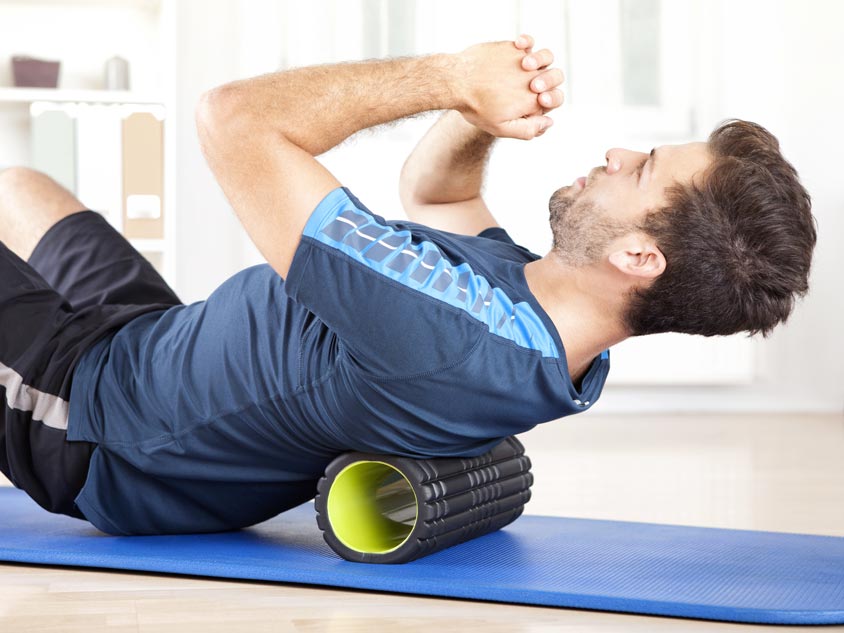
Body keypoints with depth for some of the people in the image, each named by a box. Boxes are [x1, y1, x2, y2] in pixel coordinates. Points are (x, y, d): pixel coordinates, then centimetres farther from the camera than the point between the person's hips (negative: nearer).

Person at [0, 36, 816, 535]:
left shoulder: (443, 333, -43)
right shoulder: (548, 312, -14)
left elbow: (233, 119, -38)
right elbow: (428, 187, 6)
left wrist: (455, 78, -29)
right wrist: (483, 108, -16)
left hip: (86, 422, -7)